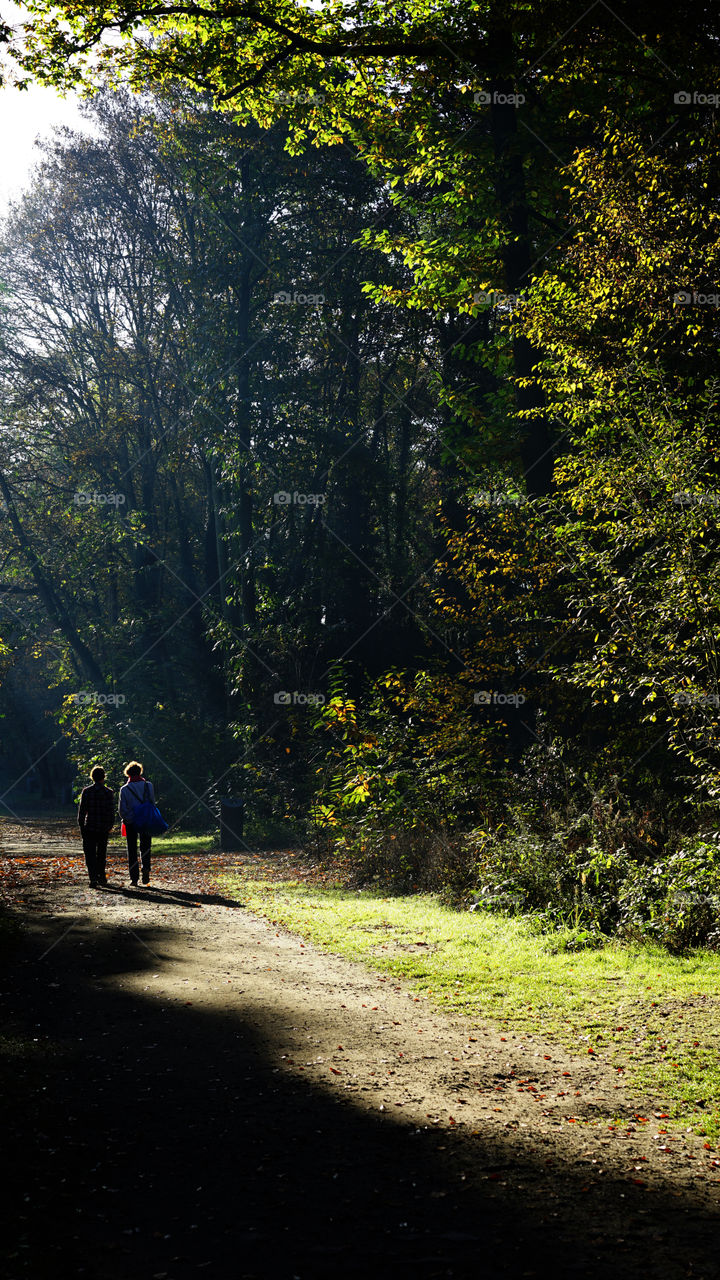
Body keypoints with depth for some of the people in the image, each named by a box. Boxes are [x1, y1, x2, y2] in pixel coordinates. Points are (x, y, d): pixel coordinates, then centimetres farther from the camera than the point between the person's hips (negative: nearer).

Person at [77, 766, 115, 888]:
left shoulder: (86, 791, -4)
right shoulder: (108, 792, -3)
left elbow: (82, 810, -2)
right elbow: (111, 810, 0)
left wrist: (81, 825, 7)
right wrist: (111, 825, 13)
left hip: (89, 827, -2)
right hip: (104, 828, 2)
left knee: (90, 854, -2)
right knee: (101, 853, 18)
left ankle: (93, 878, -17)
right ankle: (101, 877, 27)